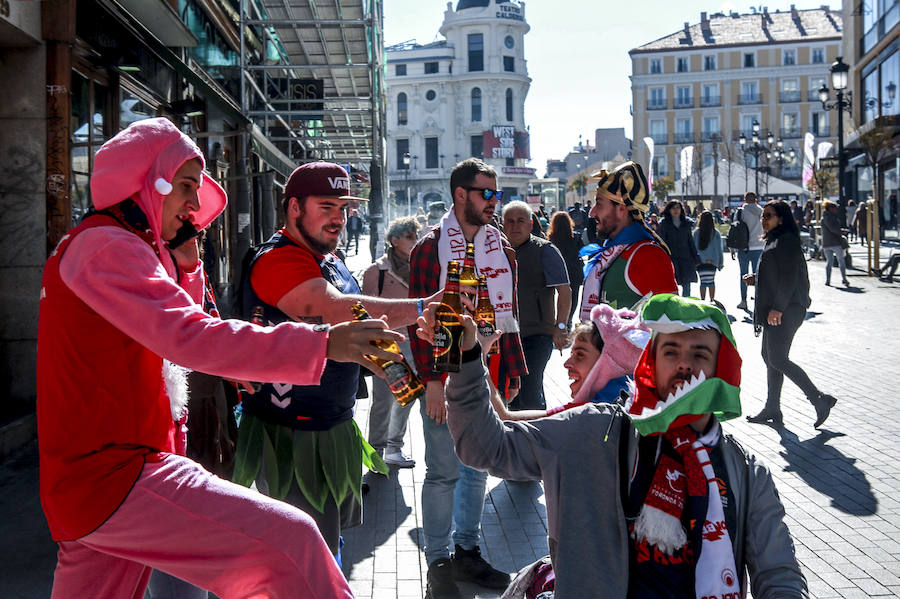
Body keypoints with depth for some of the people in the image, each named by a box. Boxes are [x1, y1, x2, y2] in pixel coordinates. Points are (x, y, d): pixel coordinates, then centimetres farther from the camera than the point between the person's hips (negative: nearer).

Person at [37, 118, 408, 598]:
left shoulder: (100, 244, 19)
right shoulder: (104, 244, -15)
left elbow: (180, 321, 24)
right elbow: (191, 337, -28)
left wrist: (184, 262, 6)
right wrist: (321, 343, -33)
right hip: (112, 476, -11)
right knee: (289, 540, -20)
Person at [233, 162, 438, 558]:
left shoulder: (329, 260, 13)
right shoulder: (278, 260, -19)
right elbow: (337, 312, -35)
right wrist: (422, 308, -38)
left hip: (334, 427, 10)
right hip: (294, 435, -10)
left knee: (333, 537, 20)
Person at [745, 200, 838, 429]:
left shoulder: (787, 241, -13)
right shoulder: (774, 241, 17)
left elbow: (789, 277, -20)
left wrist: (777, 307, -24)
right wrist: (756, 280, 10)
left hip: (786, 310, -10)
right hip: (775, 310, 10)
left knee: (778, 360, -10)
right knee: (769, 357, 11)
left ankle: (819, 400, -2)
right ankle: (772, 410, 18)